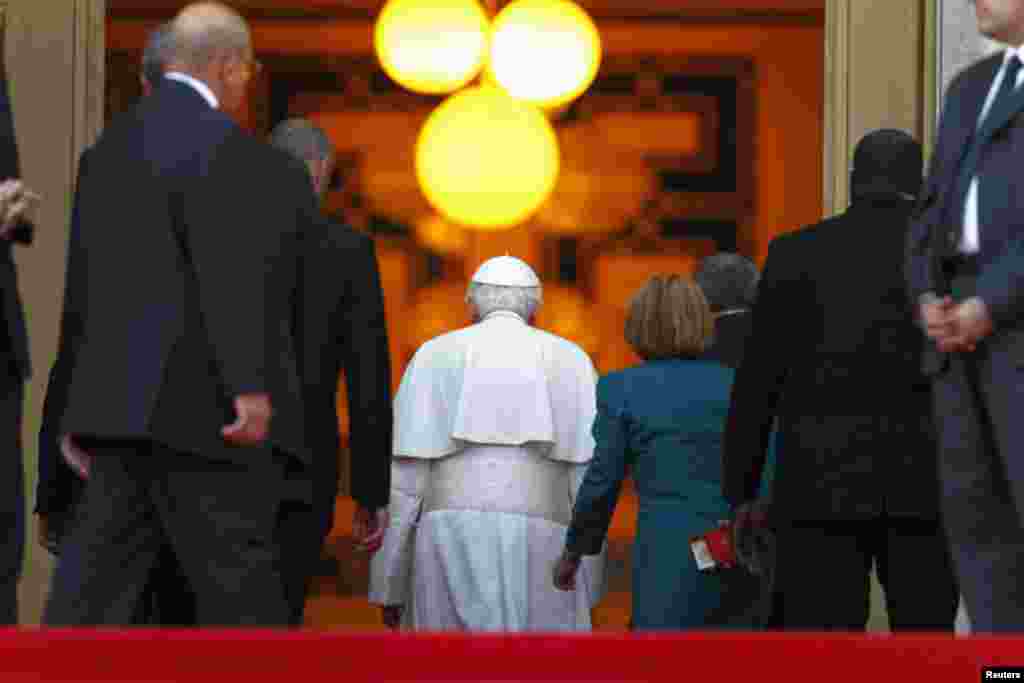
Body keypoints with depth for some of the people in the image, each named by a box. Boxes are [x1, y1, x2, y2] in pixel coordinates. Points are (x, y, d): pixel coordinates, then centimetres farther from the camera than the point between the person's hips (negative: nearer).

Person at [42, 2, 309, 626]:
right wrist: (251, 387, -25)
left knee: (97, 582, 1)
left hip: (129, 404, 9)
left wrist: (76, 411, 21)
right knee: (239, 595, -5)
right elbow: (230, 270, -20)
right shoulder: (219, 142, -9)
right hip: (203, 408, -8)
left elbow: (84, 291, 19)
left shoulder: (112, 148, 18)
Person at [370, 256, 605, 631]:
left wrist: (389, 583, 7)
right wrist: (587, 587, 8)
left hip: (453, 547, 0)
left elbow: (404, 475, 3)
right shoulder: (571, 361, 10)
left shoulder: (434, 356, 8)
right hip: (538, 551, 0)